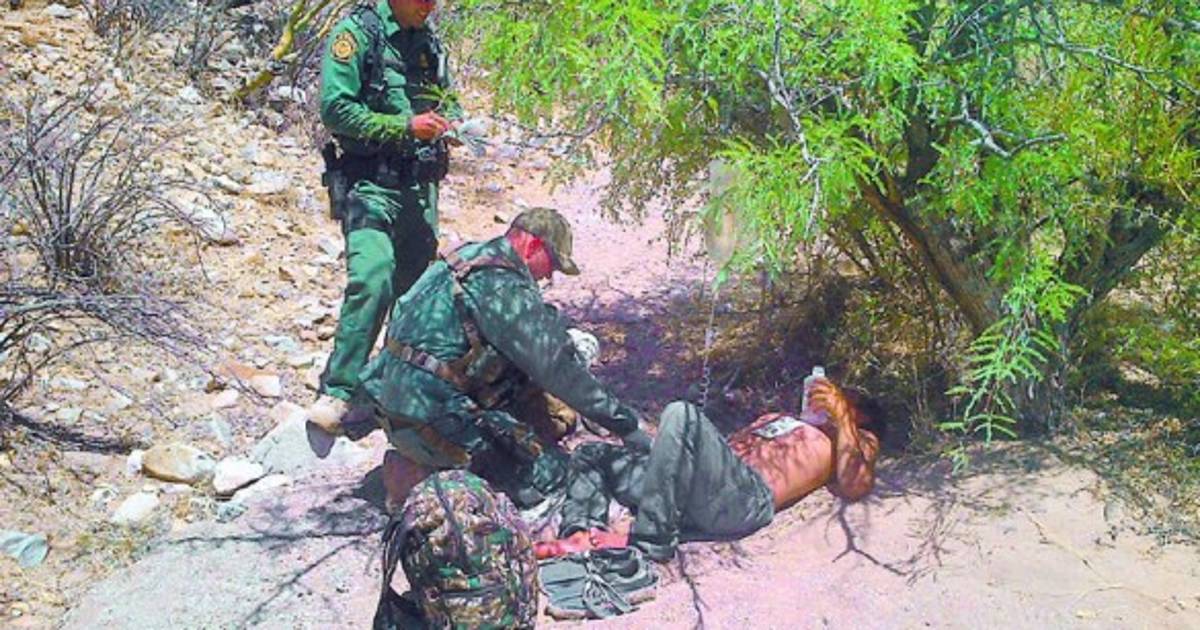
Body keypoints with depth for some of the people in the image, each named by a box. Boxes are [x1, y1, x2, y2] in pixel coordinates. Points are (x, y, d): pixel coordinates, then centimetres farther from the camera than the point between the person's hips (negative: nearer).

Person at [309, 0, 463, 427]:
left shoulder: (428, 42, 12)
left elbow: (446, 99, 23)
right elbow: (335, 109, -14)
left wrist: (451, 121, -1)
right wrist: (404, 126, -20)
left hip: (420, 184, 7)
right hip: (370, 181, -7)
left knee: (415, 285, 12)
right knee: (371, 281, -20)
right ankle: (338, 391, -14)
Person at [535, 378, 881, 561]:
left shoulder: (858, 440, 23)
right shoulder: (778, 419, 43)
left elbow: (854, 488, 0)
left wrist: (842, 417, -5)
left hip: (749, 495, -8)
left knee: (682, 415, -31)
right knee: (590, 456, 4)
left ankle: (649, 538, -28)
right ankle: (580, 536, -24)